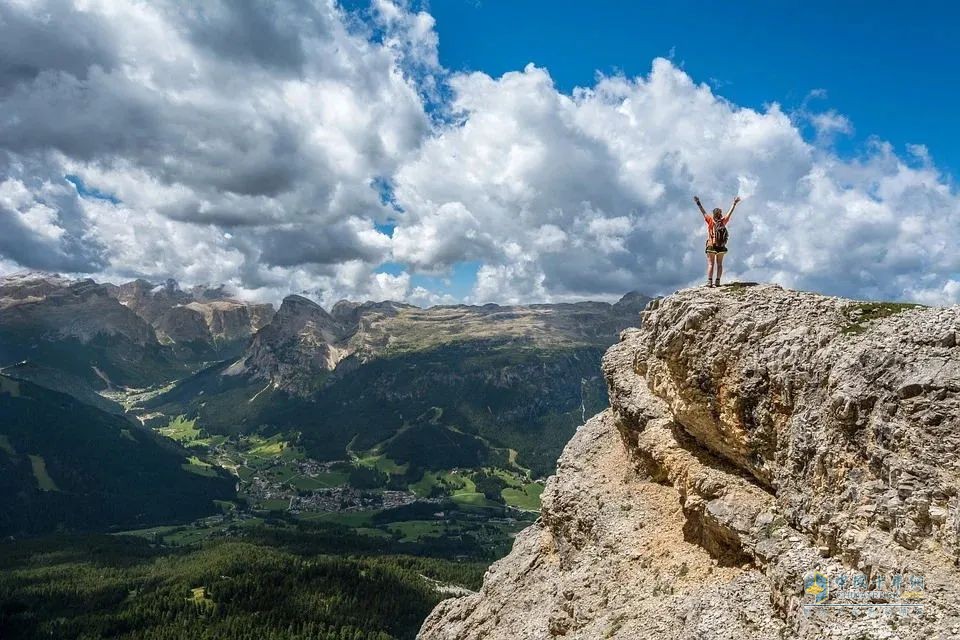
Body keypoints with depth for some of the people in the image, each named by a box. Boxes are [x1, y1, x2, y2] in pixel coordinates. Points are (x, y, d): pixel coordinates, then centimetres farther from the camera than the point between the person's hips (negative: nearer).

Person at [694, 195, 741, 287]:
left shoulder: (710, 220, -10)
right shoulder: (723, 221, -4)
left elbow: (703, 212, -7)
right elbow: (730, 213, 6)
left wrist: (698, 203, -2)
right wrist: (734, 203, 16)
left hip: (711, 246, -2)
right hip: (721, 247, 3)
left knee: (710, 264, -1)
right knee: (719, 264, 9)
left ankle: (709, 281, -10)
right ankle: (717, 281, 4)